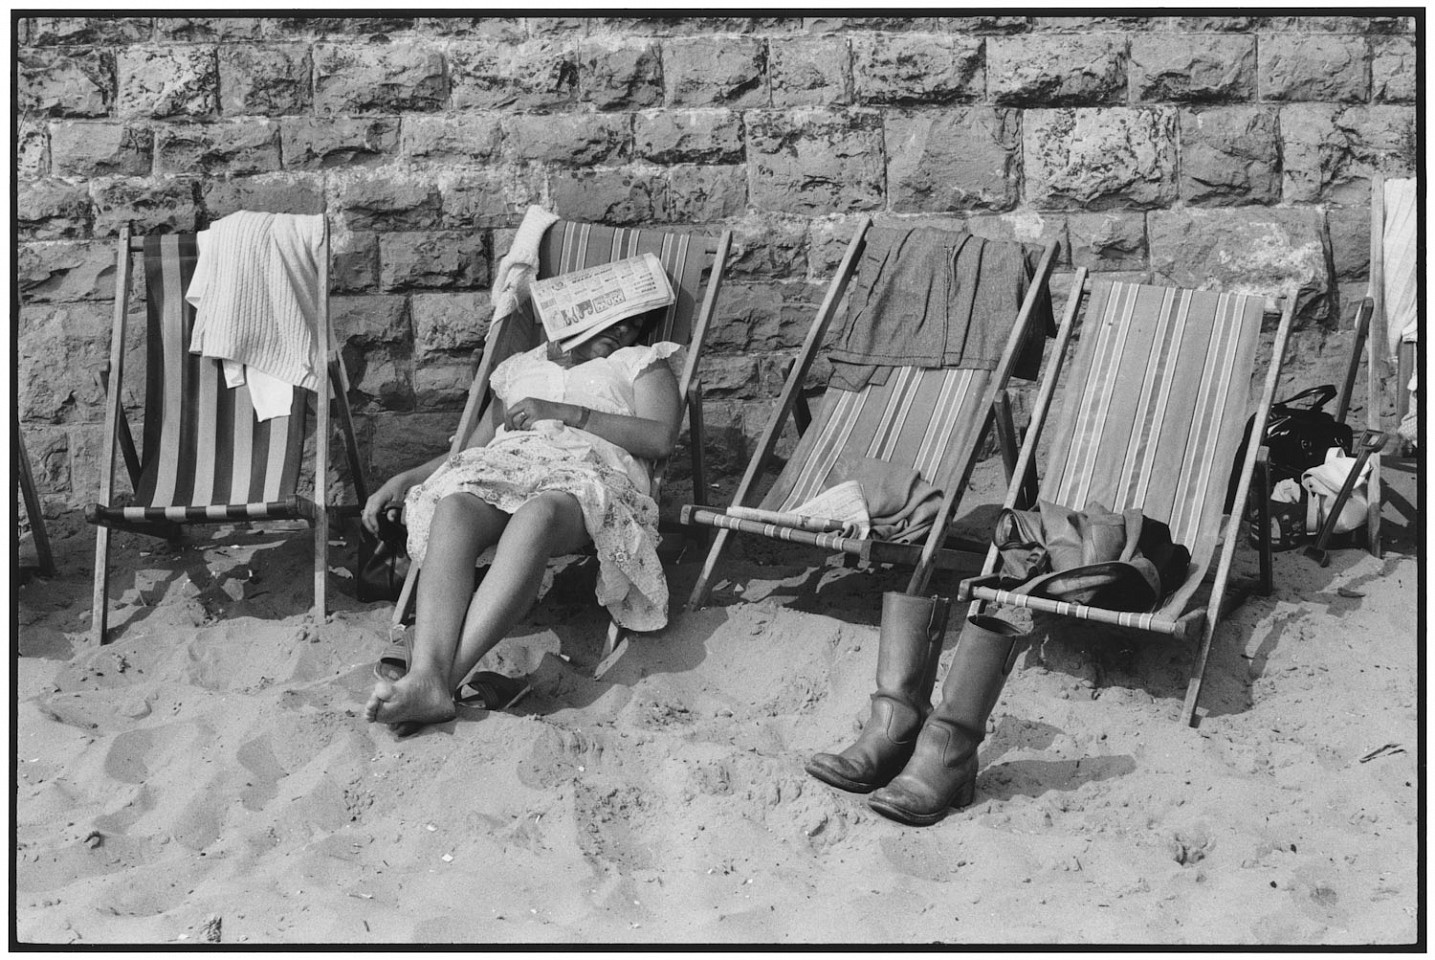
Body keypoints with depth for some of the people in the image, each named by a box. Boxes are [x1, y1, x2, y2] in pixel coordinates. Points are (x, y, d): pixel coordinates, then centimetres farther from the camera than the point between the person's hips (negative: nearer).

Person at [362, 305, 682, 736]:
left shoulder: (641, 362, 28)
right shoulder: (520, 366, 37)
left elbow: (661, 438, 6)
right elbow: (468, 452, 33)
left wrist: (561, 412, 2)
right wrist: (405, 479, 14)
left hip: (589, 470, -3)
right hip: (501, 467, 3)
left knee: (537, 513, -41)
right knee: (454, 508, -35)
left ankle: (446, 676, -55)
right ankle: (425, 676, -53)